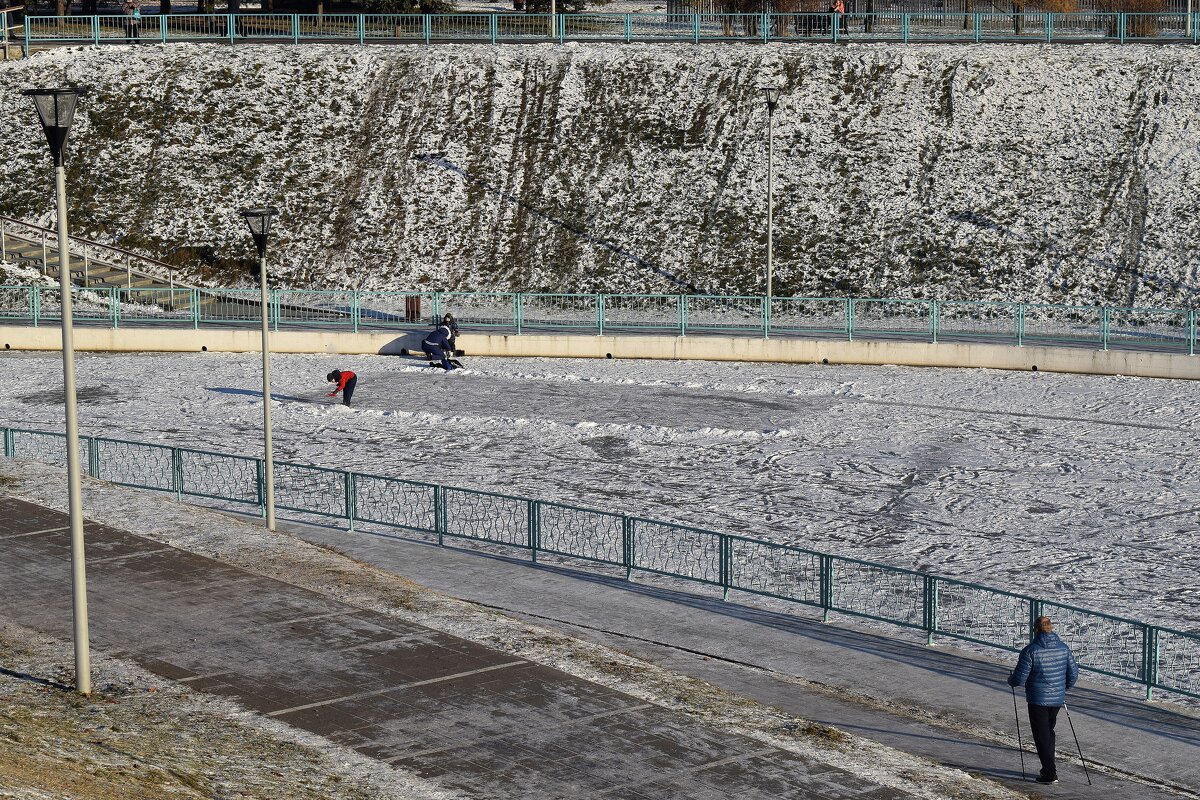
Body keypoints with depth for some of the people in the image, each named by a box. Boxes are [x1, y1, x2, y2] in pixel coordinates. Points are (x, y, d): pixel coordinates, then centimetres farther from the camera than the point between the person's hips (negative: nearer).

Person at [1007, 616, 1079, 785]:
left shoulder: (1031, 650, -16)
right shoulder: (1063, 648, 0)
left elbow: (1019, 678, -15)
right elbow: (1073, 674, 6)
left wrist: (1011, 681, 8)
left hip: (1038, 700, -5)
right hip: (1057, 699, 5)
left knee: (1042, 736, 3)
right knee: (1049, 732, 22)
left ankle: (1050, 774, 1)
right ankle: (1049, 769, 27)